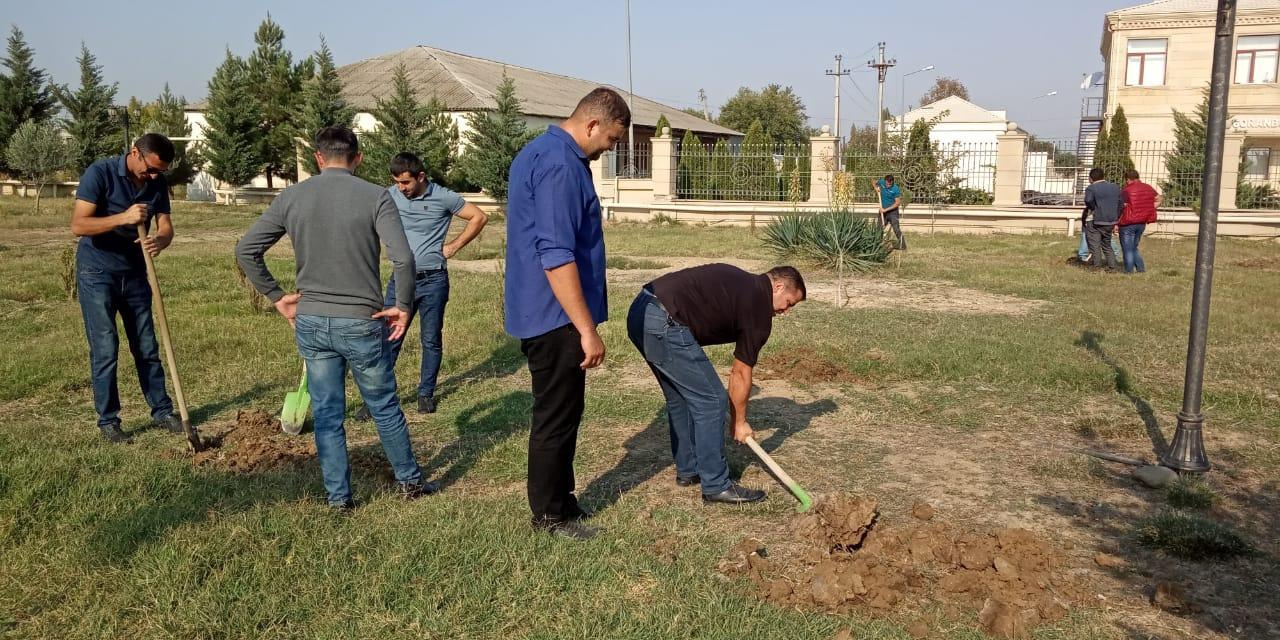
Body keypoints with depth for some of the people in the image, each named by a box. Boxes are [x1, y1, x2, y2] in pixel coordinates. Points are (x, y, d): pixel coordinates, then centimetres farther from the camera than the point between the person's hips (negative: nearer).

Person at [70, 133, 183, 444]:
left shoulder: (158, 183, -3)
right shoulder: (100, 173, -18)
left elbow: (166, 227, -4)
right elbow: (78, 225, -23)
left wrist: (159, 240, -27)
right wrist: (123, 217, -35)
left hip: (135, 273, 5)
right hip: (97, 273, -5)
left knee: (147, 347, 9)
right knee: (105, 349, -3)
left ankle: (162, 411, 19)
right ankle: (108, 421, 8)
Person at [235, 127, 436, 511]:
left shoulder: (291, 197, 0)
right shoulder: (375, 196, -10)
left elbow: (245, 250, 0)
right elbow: (403, 258, -20)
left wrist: (276, 297, 9)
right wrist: (402, 306, -7)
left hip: (310, 322, 3)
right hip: (360, 323, -2)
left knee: (327, 414, 13)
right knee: (385, 408, 14)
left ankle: (338, 496, 21)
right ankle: (410, 480, 29)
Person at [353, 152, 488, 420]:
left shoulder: (442, 197, -7)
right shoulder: (390, 195, 0)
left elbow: (479, 217, 1)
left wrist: (454, 246, -2)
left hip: (433, 280, -2)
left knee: (431, 340, 8)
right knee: (389, 339, 1)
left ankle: (426, 393, 22)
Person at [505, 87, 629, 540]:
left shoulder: (538, 151, 14)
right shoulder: (560, 165, -20)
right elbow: (557, 256, -26)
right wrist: (587, 329, -23)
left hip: (539, 312, 10)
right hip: (556, 317, -10)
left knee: (558, 411, 19)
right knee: (558, 415, 3)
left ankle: (557, 499, 31)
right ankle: (550, 513, 17)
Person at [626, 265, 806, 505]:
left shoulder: (739, 282, 24)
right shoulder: (759, 309, 1)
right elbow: (741, 374, 9)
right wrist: (739, 421, 22)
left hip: (640, 311, 10)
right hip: (664, 323, -10)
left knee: (680, 398, 22)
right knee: (710, 401, 1)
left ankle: (688, 470, 34)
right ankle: (716, 485, 9)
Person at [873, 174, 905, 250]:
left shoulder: (896, 189, -20)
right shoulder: (882, 182, -6)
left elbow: (898, 203, -19)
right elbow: (875, 182, 17)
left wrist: (886, 209, -22)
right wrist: (876, 188, -6)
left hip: (892, 211, -5)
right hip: (883, 211, 5)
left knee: (896, 229, -11)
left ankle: (902, 246, -5)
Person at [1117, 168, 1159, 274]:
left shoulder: (1126, 191, -14)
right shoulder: (1148, 188, 8)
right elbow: (1158, 200, 17)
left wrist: (1116, 223, -9)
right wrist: (1147, 211, 14)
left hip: (1128, 223, -7)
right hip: (1142, 222, 7)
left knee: (1127, 249, 2)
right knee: (1134, 248, 20)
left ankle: (1129, 272, 2)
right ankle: (1141, 269, 14)